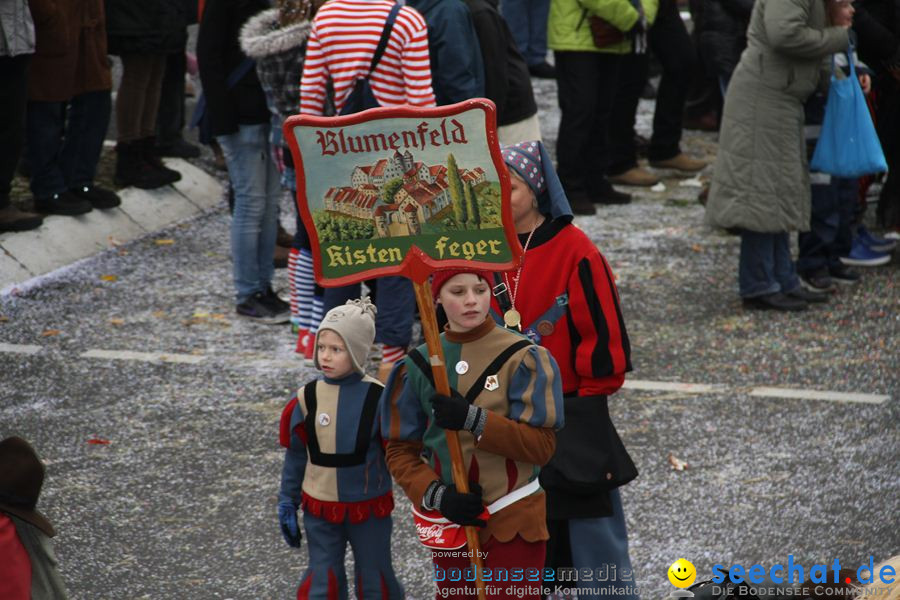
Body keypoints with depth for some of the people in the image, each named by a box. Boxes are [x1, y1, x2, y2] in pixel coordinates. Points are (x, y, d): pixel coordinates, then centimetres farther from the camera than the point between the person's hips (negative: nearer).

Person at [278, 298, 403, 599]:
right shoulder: (306, 398, -7)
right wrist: (287, 504, 6)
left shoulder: (378, 399, -14)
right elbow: (295, 455, 4)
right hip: (320, 510, 2)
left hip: (370, 508, -2)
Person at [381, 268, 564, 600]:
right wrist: (436, 495, -13)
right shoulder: (418, 366, 2)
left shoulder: (523, 358, -7)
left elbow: (542, 445, -13)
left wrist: (473, 419, -24)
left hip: (512, 524, -4)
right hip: (449, 522, 4)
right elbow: (400, 450, 5)